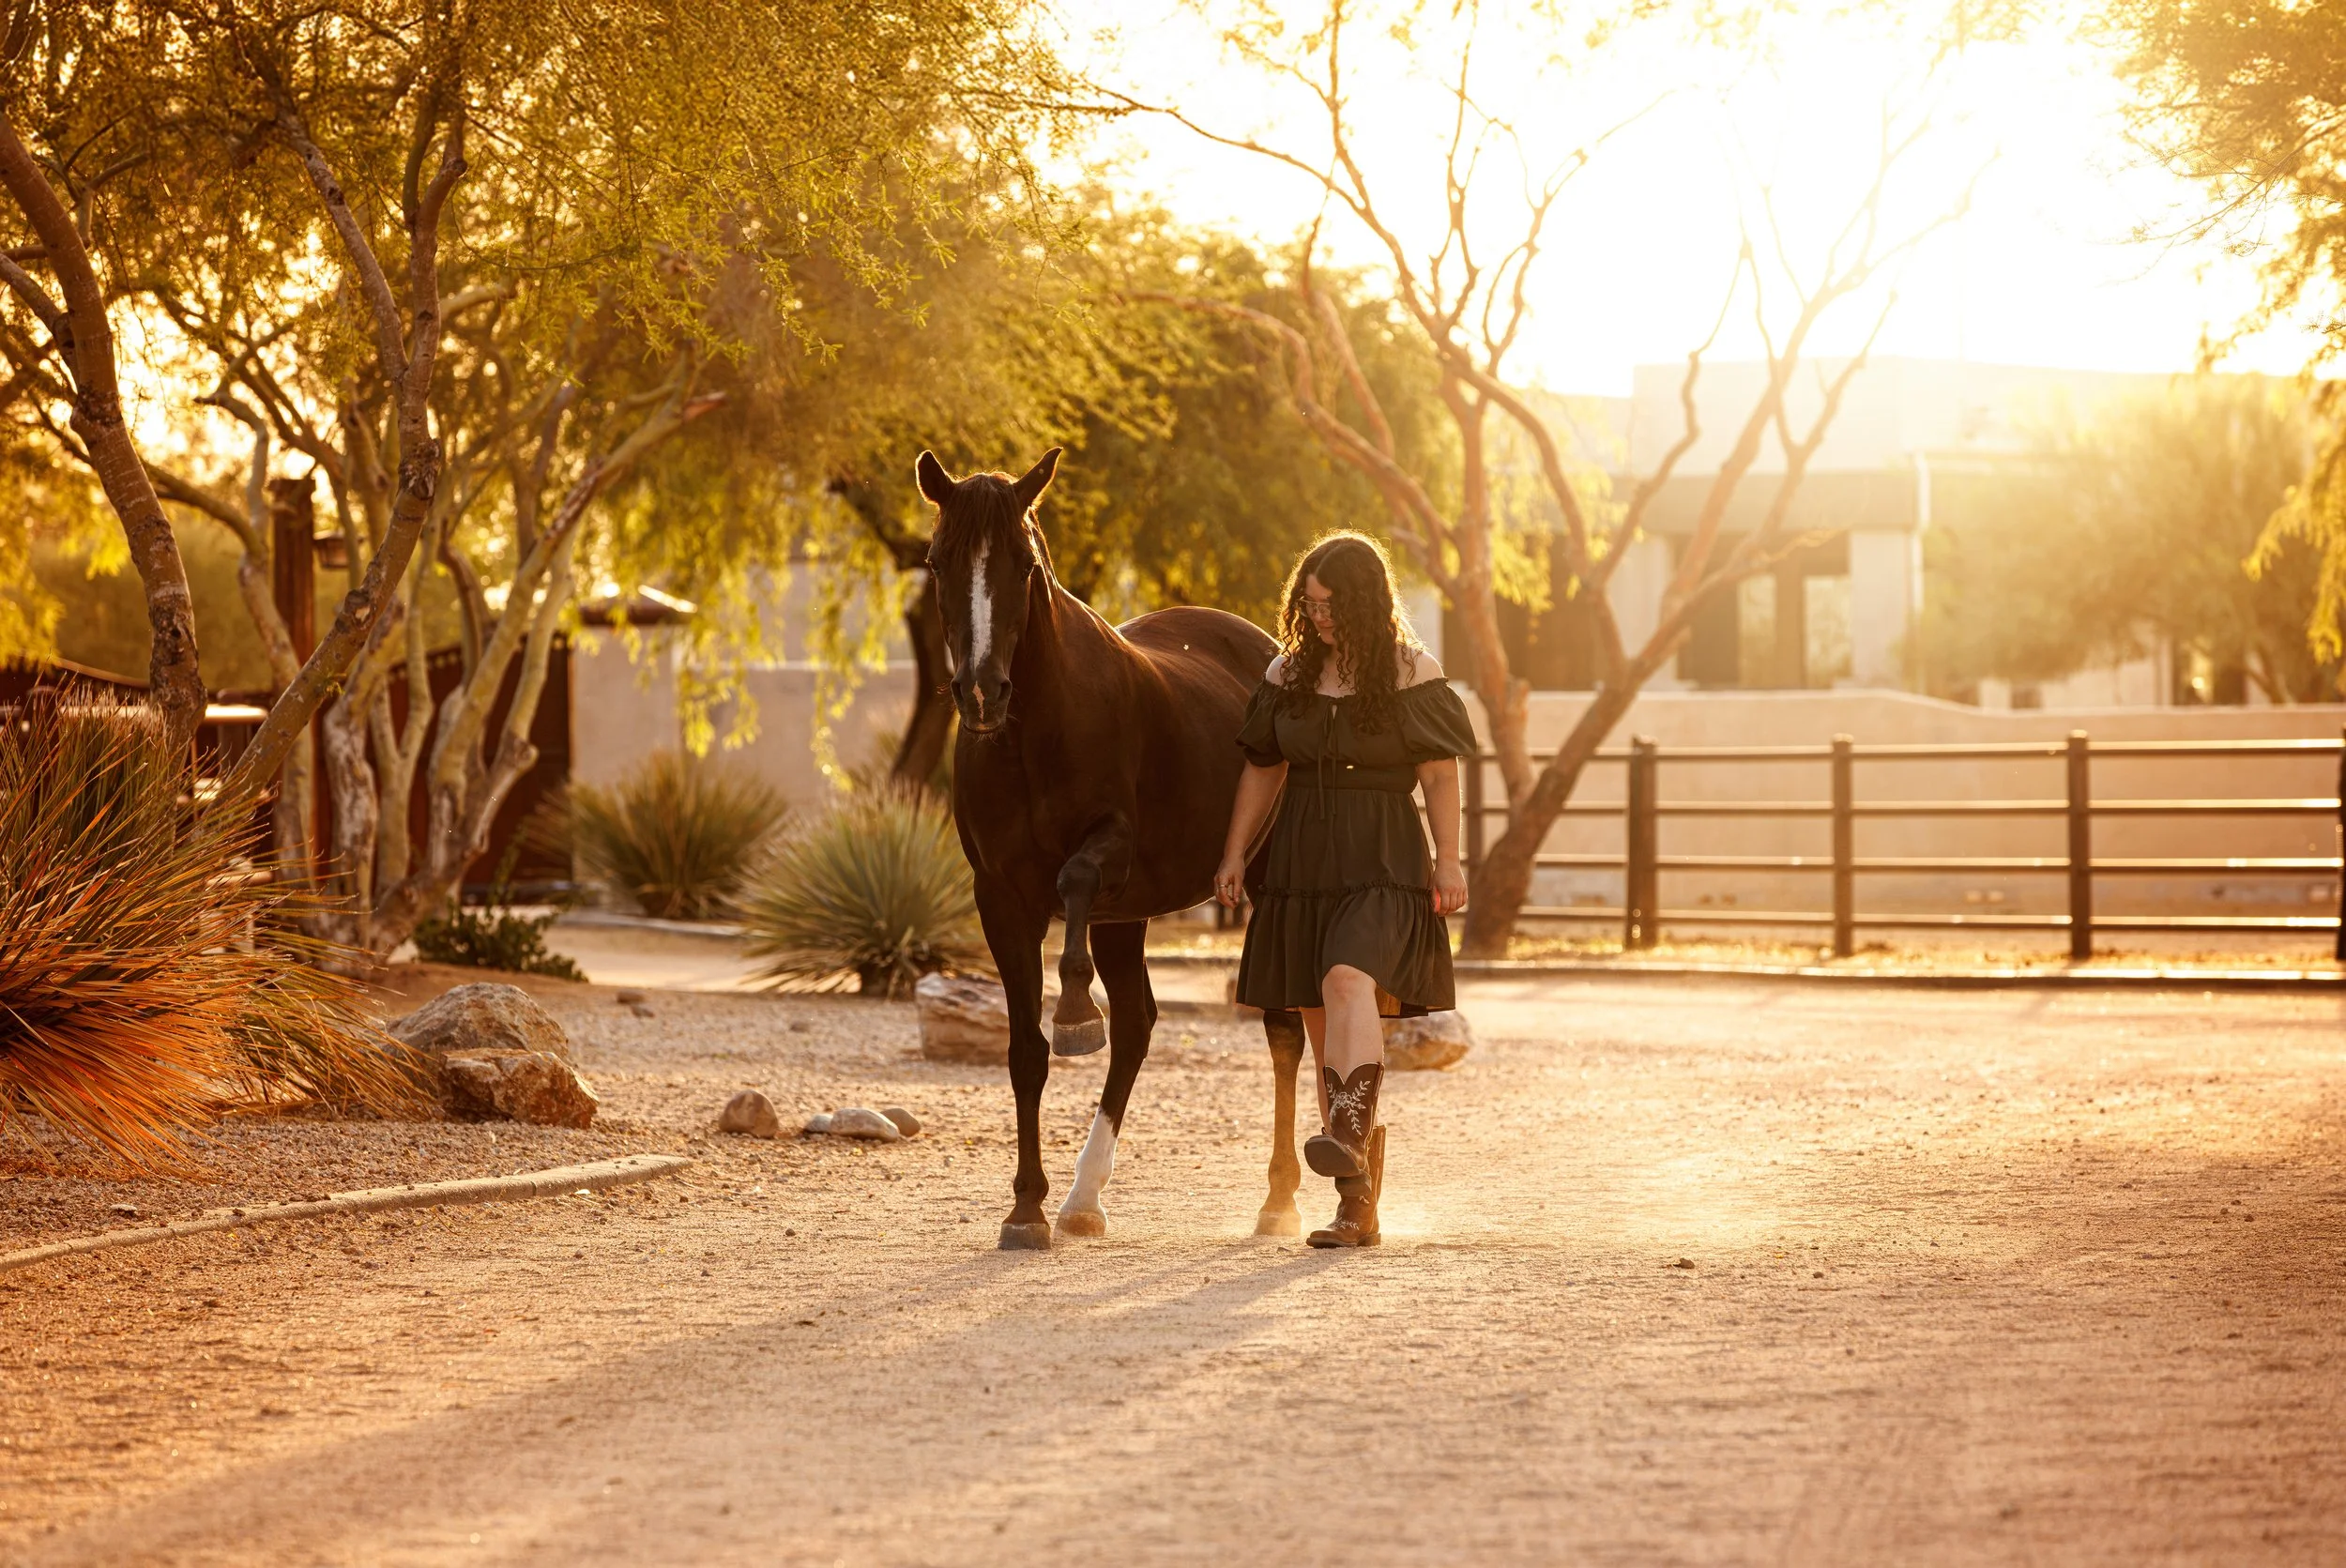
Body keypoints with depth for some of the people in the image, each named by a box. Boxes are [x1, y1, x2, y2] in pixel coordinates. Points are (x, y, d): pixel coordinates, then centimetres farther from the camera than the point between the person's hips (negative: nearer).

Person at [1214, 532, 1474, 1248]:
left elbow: (1439, 773, -1)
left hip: (1382, 865, -5)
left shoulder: (1412, 672, -2)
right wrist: (1235, 855, 8)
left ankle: (1351, 1140, -49)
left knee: (1348, 982, -32)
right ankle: (1358, 1207, 12)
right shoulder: (1290, 672, 9)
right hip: (1301, 862, 5)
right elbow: (1263, 770, 13)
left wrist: (1448, 861, -6)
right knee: (1322, 1030, 6)